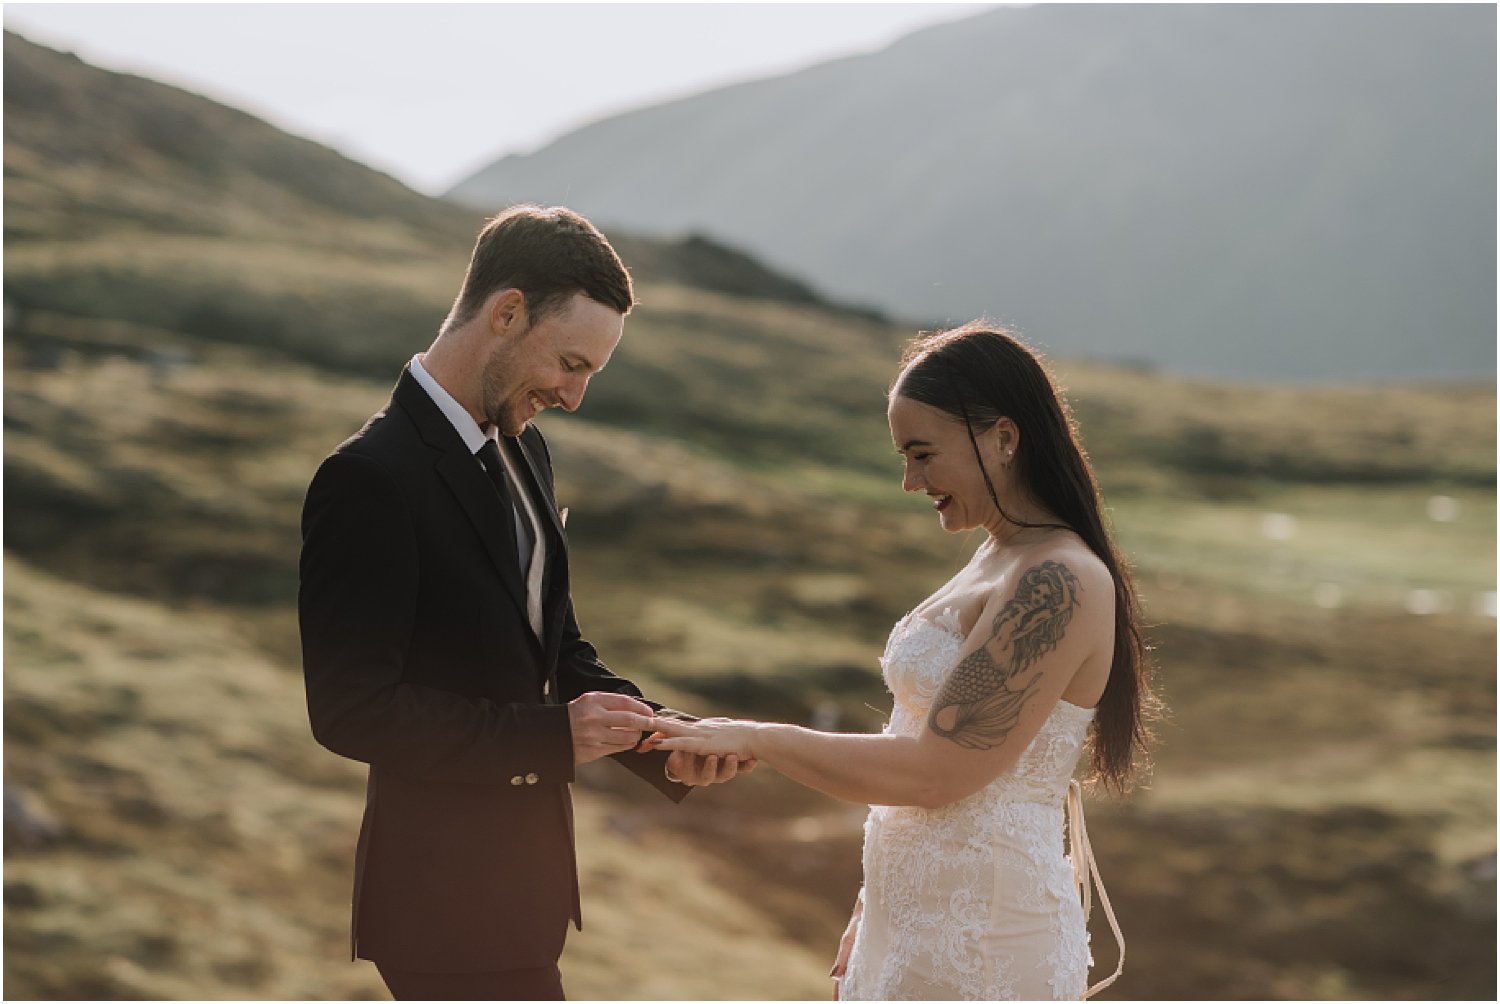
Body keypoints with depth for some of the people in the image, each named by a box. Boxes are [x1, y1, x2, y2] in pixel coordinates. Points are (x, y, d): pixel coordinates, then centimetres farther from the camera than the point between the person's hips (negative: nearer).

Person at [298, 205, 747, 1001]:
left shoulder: (519, 451, 9)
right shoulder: (370, 479, -19)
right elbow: (350, 710, -22)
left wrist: (662, 740, -3)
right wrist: (552, 735, -22)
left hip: (515, 872, 9)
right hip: (451, 901, -9)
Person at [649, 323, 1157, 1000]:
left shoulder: (1058, 583, -19)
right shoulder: (999, 558, 11)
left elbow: (935, 771, -21)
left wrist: (758, 739, -13)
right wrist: (873, 912, 16)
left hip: (978, 944, -8)